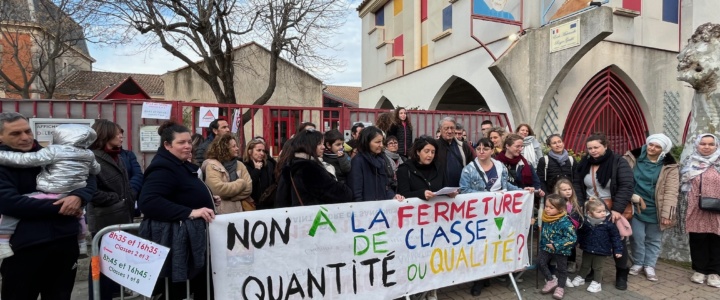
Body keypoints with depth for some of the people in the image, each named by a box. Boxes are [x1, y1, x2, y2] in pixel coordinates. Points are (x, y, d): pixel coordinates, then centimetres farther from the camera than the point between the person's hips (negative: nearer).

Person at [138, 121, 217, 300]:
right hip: (173, 241, -10)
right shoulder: (163, 168, -16)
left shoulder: (183, 165, 16)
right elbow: (148, 202, -30)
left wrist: (206, 201, 17)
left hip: (189, 237, 10)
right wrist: (190, 212, -31)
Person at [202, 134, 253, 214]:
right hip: (223, 211, -3)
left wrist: (229, 196, -10)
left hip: (242, 208, 4)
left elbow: (248, 187, 1)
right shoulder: (212, 165, -3)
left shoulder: (239, 165, 11)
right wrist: (241, 183, -7)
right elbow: (218, 189, -17)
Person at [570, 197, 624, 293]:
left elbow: (615, 236, -10)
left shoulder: (608, 223, -18)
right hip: (587, 249, 3)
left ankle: (596, 283, 26)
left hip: (601, 251, -3)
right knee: (585, 265, 20)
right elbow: (579, 234, 4)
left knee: (598, 268, 11)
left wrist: (618, 249, -10)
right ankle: (580, 278, 38)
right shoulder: (585, 222, -13)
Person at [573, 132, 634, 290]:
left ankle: (621, 275, 22)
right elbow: (577, 184, 5)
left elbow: (627, 186, -17)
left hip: (614, 210, -4)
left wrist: (617, 209, -24)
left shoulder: (619, 162, -12)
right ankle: (592, 271, 24)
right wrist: (580, 206, -6)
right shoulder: (584, 163, 2)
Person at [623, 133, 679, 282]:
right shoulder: (633, 158, -3)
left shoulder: (669, 166, -5)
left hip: (655, 210, 0)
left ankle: (649, 266, 29)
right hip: (635, 207, 0)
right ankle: (637, 263, 26)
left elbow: (670, 192, -9)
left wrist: (666, 214, -14)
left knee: (654, 239, 12)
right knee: (637, 237, 6)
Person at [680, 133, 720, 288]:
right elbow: (684, 185, 12)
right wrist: (690, 200, 5)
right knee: (697, 240, 5)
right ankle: (699, 270, 17)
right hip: (696, 210, 1)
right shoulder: (690, 163, 7)